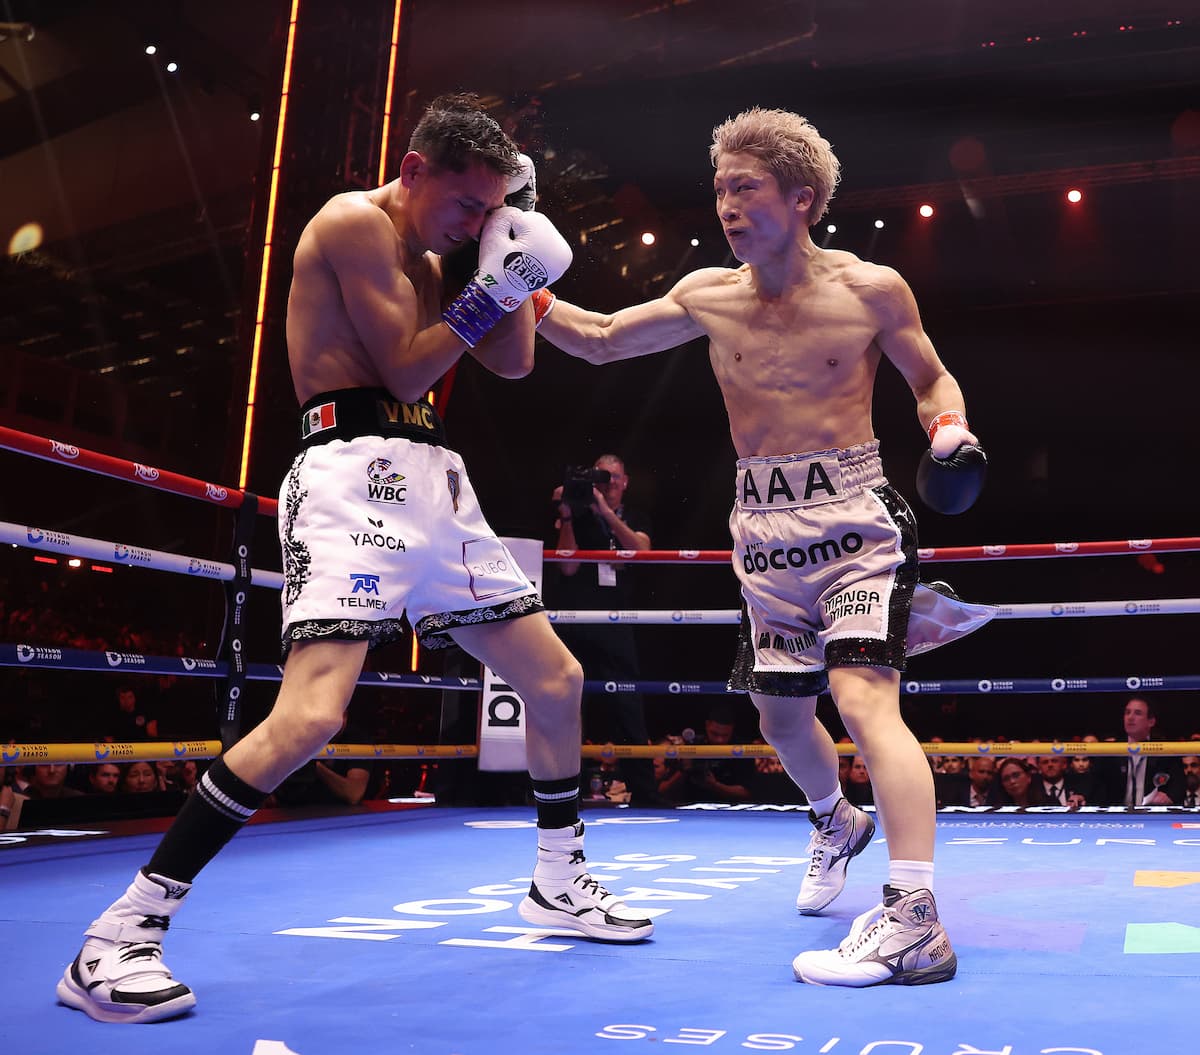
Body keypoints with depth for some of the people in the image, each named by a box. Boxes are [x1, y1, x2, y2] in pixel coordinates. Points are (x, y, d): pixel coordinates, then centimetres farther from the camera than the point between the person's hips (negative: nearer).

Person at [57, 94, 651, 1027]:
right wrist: (493, 285, -8)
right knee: (310, 715, -25)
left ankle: (560, 882, 28)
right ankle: (121, 934, -12)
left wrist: (513, 240, 12)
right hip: (357, 472, -9)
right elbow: (405, 371, -12)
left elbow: (514, 363, 19)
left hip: (434, 483, 9)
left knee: (558, 680, 11)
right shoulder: (355, 222, -5)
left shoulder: (428, 259, 22)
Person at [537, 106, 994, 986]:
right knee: (780, 712, 15)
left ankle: (915, 925, -23)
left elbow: (931, 377, 8)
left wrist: (952, 433, -13)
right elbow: (600, 340, 13)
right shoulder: (708, 297, 4)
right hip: (764, 528, 5)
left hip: (851, 518, -4)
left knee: (863, 695, -23)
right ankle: (838, 824, 45)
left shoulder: (870, 290, -5)